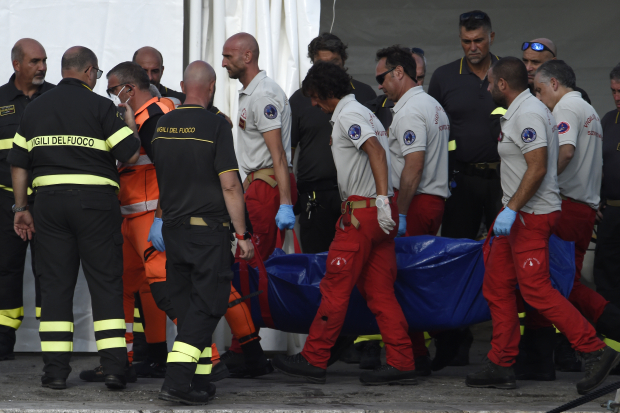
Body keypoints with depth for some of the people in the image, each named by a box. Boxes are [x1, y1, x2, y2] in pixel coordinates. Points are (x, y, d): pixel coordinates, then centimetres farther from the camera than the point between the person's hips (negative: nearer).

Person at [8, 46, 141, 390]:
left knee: (55, 284, 6)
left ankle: (55, 369, 1)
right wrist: (132, 126, 11)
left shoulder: (35, 108, 10)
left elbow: (18, 162, 11)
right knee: (106, 283, 1)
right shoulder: (99, 106, -4)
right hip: (95, 201, -3)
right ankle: (114, 366, -5)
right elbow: (131, 155, -8)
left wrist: (21, 208, 17)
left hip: (49, 201, 3)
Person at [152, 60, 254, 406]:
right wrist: (243, 234, -9)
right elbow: (229, 185, -14)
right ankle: (177, 380, -14)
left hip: (173, 228, 6)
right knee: (207, 303, -4)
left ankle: (200, 380, 16)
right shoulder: (216, 126, -12)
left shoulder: (163, 125, 6)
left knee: (187, 304, 13)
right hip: (209, 229, -6)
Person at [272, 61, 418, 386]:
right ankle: (401, 363, 1)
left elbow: (376, 151, -24)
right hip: (380, 213, 9)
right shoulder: (364, 113, 22)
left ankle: (313, 360, 1)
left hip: (362, 211, -9)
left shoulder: (347, 115, -10)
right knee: (380, 291, 7)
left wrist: (382, 200, -30)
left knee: (335, 288, -3)